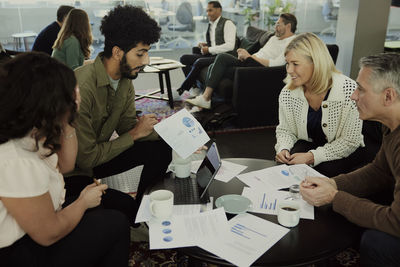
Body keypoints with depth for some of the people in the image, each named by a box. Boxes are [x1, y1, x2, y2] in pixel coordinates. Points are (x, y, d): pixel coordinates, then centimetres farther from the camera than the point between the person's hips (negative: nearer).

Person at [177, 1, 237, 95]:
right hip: (211, 55, 9)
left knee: (199, 62, -31)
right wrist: (205, 45, 6)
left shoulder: (227, 23, -7)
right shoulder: (210, 25, 18)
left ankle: (182, 89, -17)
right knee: (184, 58, -5)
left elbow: (230, 46, -18)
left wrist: (209, 49, -17)